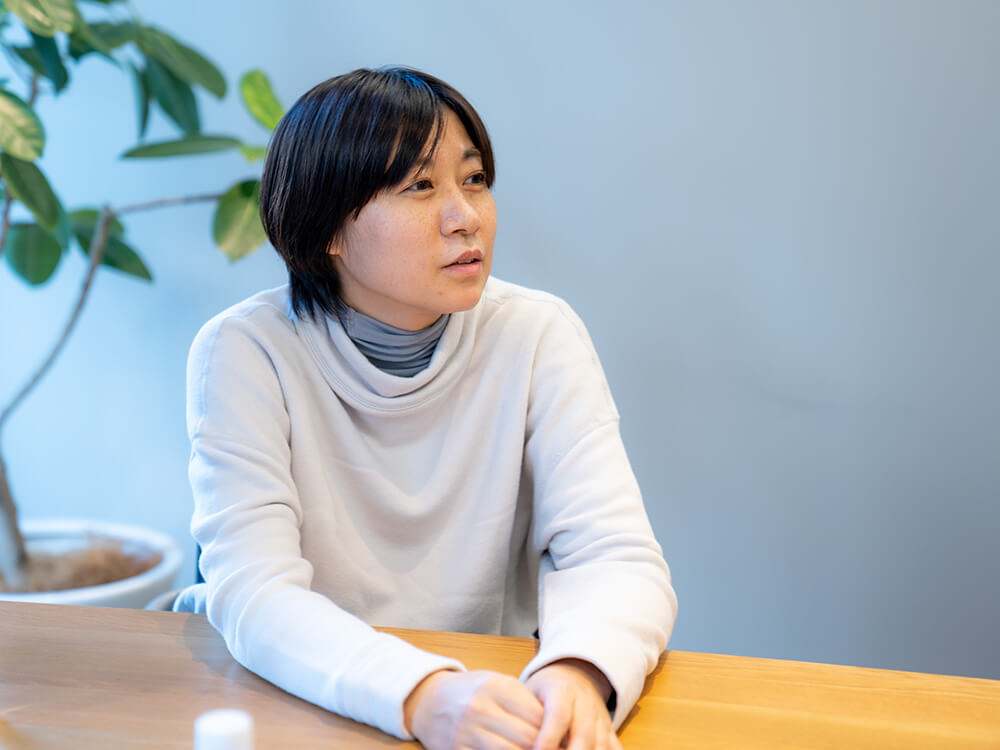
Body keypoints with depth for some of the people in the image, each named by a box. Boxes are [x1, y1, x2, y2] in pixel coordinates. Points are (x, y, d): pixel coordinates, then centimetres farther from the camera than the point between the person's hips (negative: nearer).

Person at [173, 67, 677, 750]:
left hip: (492, 691, 1)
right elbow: (256, 592, -18)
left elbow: (616, 558, -11)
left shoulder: (538, 338, -4)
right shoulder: (244, 353, -9)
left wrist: (579, 672, -32)